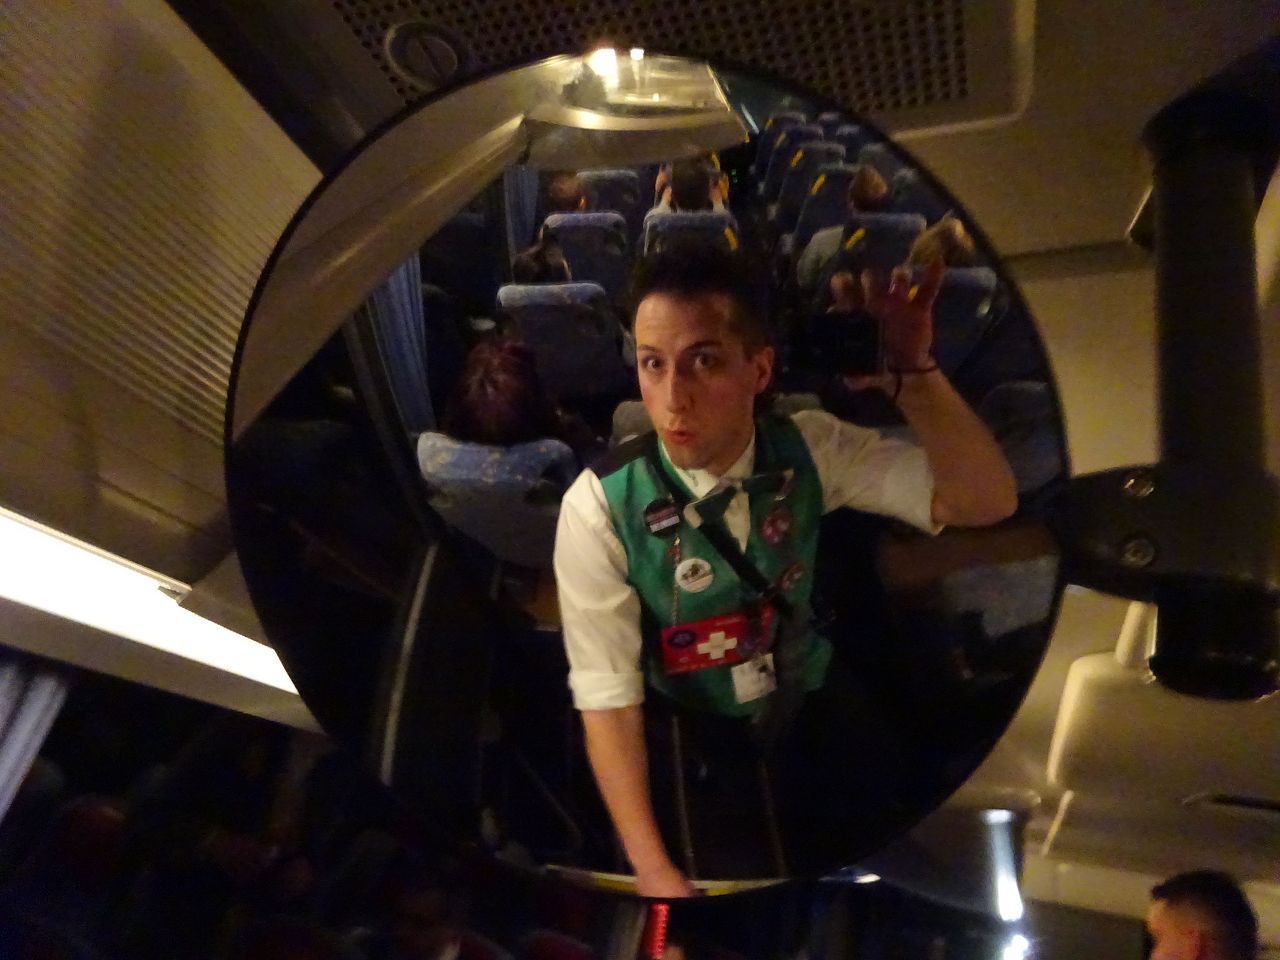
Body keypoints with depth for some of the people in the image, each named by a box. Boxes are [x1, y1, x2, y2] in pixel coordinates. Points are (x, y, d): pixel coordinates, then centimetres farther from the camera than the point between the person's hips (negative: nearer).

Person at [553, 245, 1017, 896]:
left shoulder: (809, 448, -14)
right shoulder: (598, 506, -23)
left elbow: (988, 502, -19)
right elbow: (606, 694, -20)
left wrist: (911, 373, -34)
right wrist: (654, 872, -26)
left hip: (811, 717, 3)